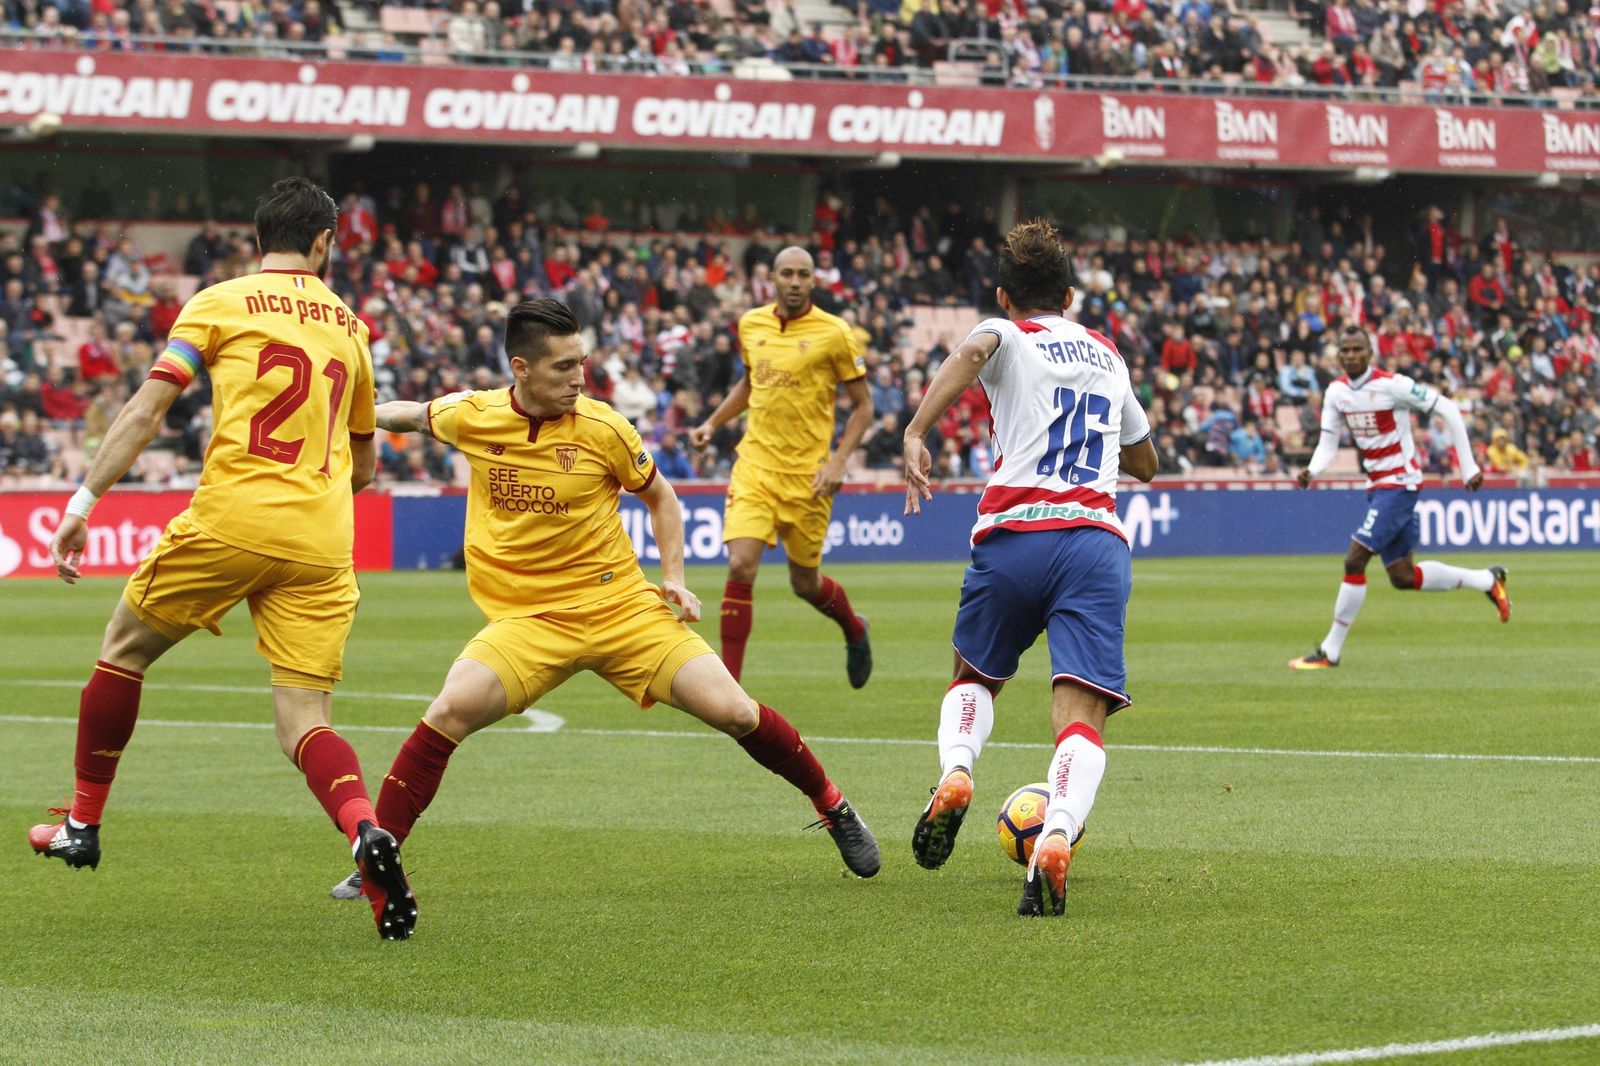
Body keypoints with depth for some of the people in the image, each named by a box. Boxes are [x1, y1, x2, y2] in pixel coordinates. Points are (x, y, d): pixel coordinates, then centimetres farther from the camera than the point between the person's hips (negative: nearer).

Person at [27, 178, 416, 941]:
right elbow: (364, 463, 26)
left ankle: (82, 825, 28)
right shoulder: (348, 326, 18)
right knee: (305, 724, 2)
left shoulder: (220, 304, 6)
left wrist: (85, 499, -4)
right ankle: (365, 829, -28)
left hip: (231, 519, -3)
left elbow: (148, 407, -5)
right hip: (321, 542, 3)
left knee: (124, 648, 21)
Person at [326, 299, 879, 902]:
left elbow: (660, 497, 10)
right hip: (526, 621, 0)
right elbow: (412, 415, 22)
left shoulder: (601, 428, -7)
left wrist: (673, 577, 0)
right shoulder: (473, 417, -4)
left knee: (732, 711, -10)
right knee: (452, 709, -26)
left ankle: (833, 808, 16)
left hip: (621, 605, 0)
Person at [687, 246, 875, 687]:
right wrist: (712, 423, 13)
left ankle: (854, 630, 43)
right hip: (755, 466, 2)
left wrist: (838, 461, -13)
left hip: (807, 475, -2)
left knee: (805, 583, 9)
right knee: (740, 567, -15)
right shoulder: (750, 325, 6)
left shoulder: (834, 333, -7)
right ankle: (728, 681, -9)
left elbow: (863, 406, -1)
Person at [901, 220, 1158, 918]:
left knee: (974, 677, 25)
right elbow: (1144, 462, 41)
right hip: (1098, 540, 1)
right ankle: (1058, 835, -39)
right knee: (1081, 719, -10)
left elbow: (972, 353, -14)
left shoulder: (1008, 336, 14)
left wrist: (916, 433, -22)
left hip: (1014, 534, -1)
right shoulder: (1109, 356, 27)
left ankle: (955, 770, -5)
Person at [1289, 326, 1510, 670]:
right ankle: (1488, 580, 30)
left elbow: (1448, 410, -11)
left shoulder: (1392, 385, -16)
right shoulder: (1336, 392, 4)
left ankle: (1330, 651, -5)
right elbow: (1328, 443, 7)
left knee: (1354, 561, -14)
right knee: (1402, 577, 12)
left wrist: (1469, 468, -10)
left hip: (1399, 483, -8)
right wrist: (1311, 471, -17)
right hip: (1376, 485, 8)